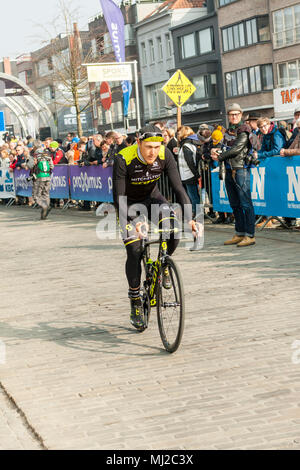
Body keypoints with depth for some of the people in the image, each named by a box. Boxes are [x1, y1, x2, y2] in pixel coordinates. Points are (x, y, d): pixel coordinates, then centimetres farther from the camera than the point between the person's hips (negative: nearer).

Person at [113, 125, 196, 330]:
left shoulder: (165, 155, -23)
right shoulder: (124, 159, -31)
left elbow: (179, 187, -22)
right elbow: (119, 198, -28)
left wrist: (189, 218, -33)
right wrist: (132, 223, -41)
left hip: (152, 198, 2)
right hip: (129, 204, -2)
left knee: (173, 231, -25)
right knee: (134, 251, -13)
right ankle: (135, 303, 2)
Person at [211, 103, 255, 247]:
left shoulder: (244, 130, -5)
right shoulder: (228, 131, 18)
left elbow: (236, 149, -14)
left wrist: (219, 157, -8)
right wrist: (214, 150, -5)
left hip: (241, 169, -8)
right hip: (229, 170, 8)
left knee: (245, 203, -9)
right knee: (235, 205, 11)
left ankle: (250, 235, -10)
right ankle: (239, 234, 18)